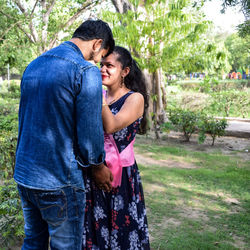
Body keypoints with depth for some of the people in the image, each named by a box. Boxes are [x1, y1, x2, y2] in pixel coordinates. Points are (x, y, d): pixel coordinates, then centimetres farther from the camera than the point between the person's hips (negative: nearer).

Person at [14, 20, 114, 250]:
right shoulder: (86, 71, -16)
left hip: (24, 174, 8)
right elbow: (90, 132, -15)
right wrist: (98, 166, 4)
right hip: (58, 182, -7)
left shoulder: (33, 66, 10)